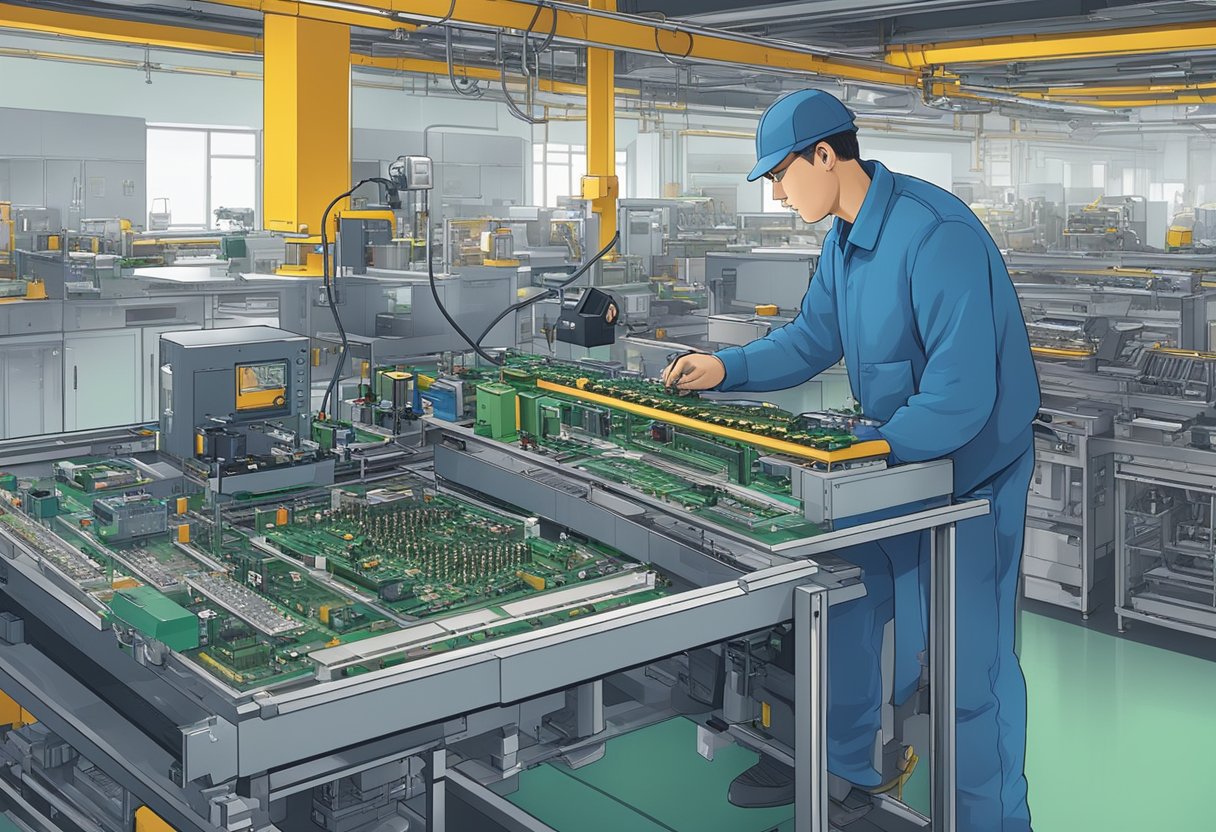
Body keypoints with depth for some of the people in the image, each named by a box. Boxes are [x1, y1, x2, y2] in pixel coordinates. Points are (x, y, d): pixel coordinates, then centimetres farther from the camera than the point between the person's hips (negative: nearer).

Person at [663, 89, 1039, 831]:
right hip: (893, 456, 9)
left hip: (968, 468, -9)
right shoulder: (845, 238, 2)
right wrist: (728, 369, -2)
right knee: (842, 610, 17)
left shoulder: (937, 235, -28)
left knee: (967, 662, 0)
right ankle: (846, 768, 37)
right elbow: (812, 340, 11)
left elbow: (961, 396, -32)